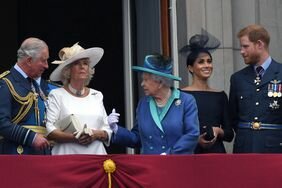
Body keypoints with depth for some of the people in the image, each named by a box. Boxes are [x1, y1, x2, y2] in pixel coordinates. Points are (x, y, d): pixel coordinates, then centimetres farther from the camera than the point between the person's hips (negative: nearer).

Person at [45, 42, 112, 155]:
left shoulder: (97, 95, 16)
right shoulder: (57, 95, 4)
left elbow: (108, 131, 13)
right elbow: (49, 131, -5)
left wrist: (96, 134, -7)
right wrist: (74, 137, -17)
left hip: (96, 154, 3)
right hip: (68, 155, -3)